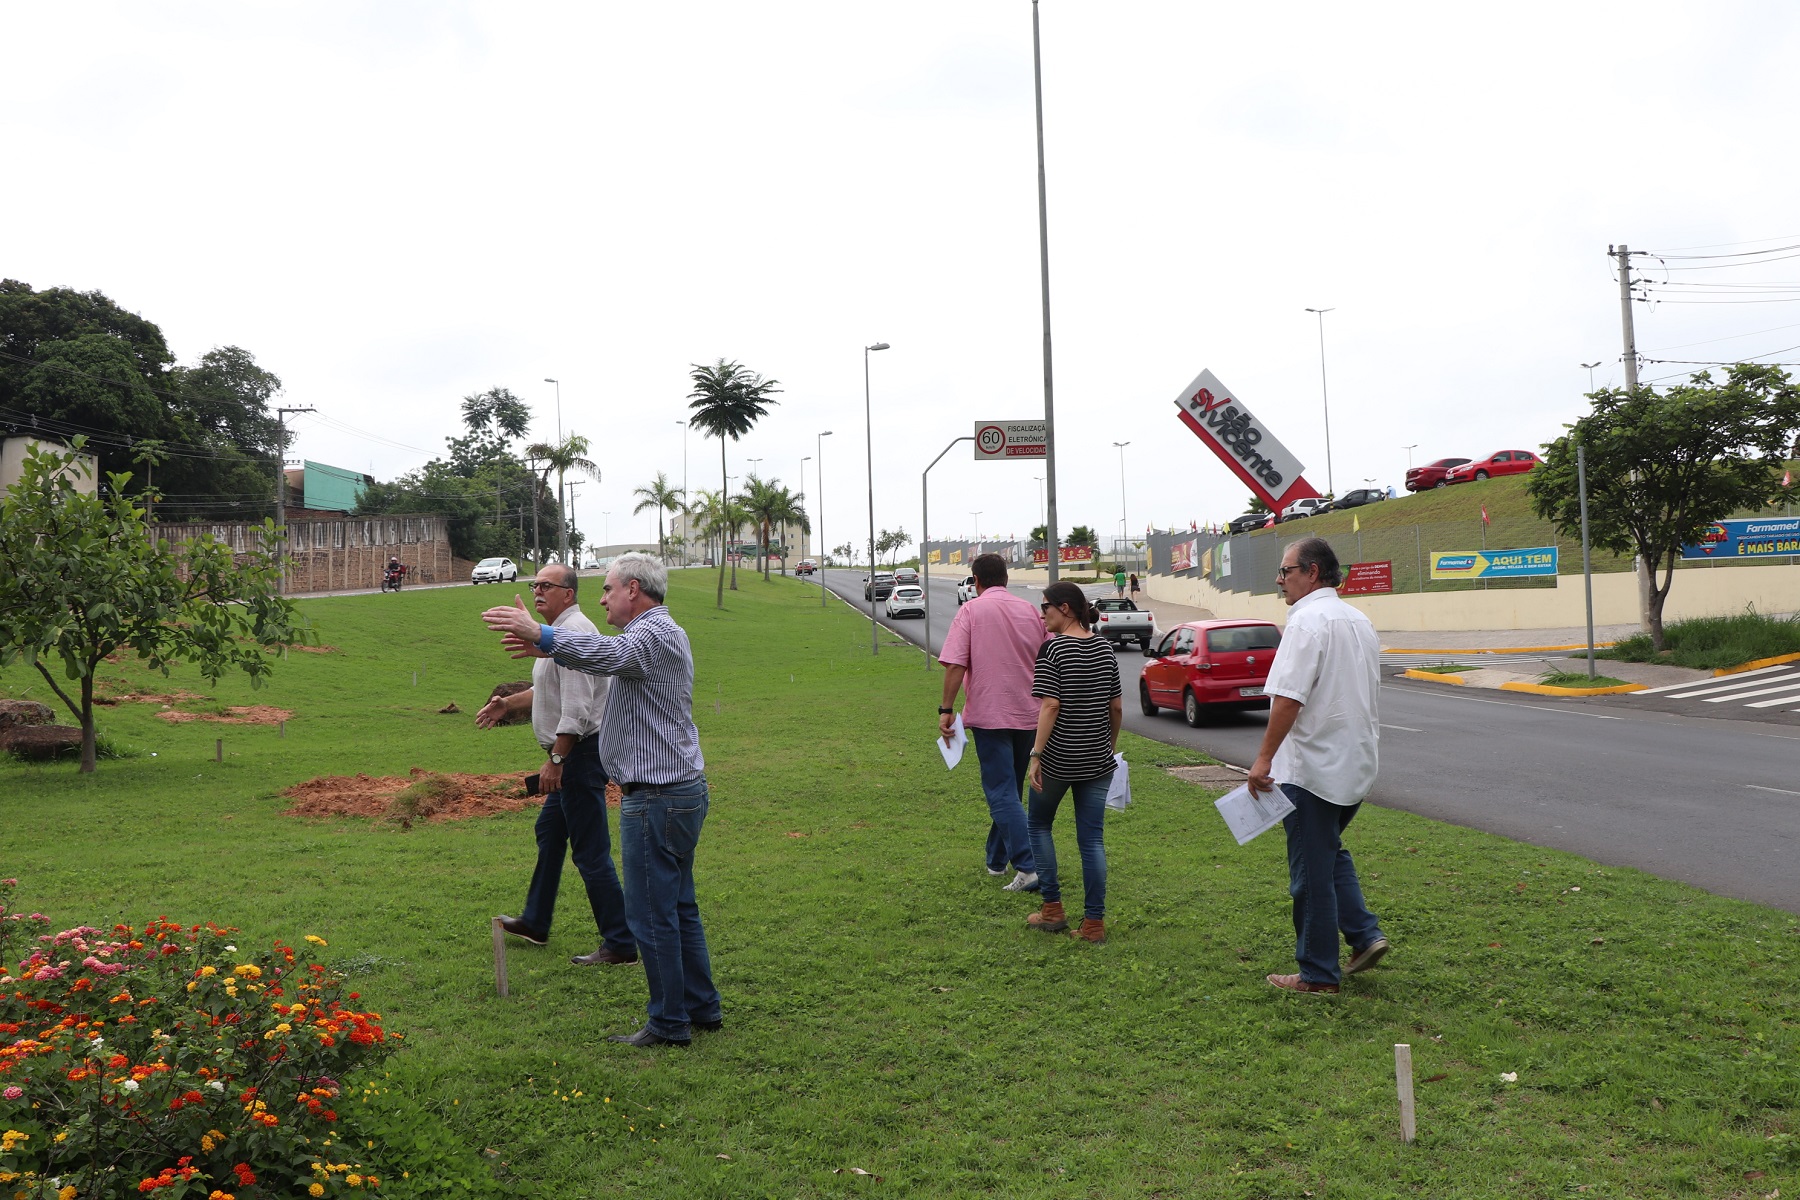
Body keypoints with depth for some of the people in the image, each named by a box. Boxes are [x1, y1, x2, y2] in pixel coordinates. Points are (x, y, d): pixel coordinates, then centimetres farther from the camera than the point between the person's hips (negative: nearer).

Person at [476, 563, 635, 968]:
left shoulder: (573, 632, -19)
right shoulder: (563, 631, 16)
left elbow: (576, 708, -26)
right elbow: (550, 691, 31)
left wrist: (555, 759, -25)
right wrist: (510, 704, 27)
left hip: (580, 752, -12)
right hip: (574, 756, 12)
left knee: (591, 851, -8)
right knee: (549, 832, 23)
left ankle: (620, 945, -3)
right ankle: (535, 922, 38)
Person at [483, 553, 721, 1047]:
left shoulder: (655, 633, -16)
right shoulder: (664, 633, 18)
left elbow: (610, 654, -37)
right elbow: (612, 659, 23)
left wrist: (542, 634, -48)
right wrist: (549, 649, 13)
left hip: (656, 797, -11)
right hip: (684, 789, 11)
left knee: (651, 914, -1)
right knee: (678, 907, 18)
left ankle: (669, 1024, 8)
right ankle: (702, 1007, 27)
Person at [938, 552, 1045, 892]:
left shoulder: (971, 610, -6)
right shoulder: (1030, 611, 8)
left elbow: (955, 665, -15)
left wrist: (946, 709, -9)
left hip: (990, 714, -5)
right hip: (1027, 714, 5)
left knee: (1003, 794, -5)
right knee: (1009, 790, 18)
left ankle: (1028, 868, -15)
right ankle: (996, 860, 28)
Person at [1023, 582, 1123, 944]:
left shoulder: (1053, 648, -12)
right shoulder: (1104, 648, 6)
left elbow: (1050, 706, -19)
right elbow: (1117, 706, 9)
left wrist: (1036, 753, -17)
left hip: (1059, 758, -5)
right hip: (1098, 759, 5)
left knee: (1040, 824, 17)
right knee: (1092, 838, 7)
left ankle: (1052, 909, 15)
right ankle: (1094, 922, 7)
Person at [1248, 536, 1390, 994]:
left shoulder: (1308, 620, -18)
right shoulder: (1359, 621, 12)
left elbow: (1289, 697, -25)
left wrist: (1265, 758, -22)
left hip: (1312, 769, -9)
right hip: (1356, 765, 9)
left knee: (1311, 871, 1)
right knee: (1331, 853, 25)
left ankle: (1317, 974, 10)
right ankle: (1365, 935, 15)